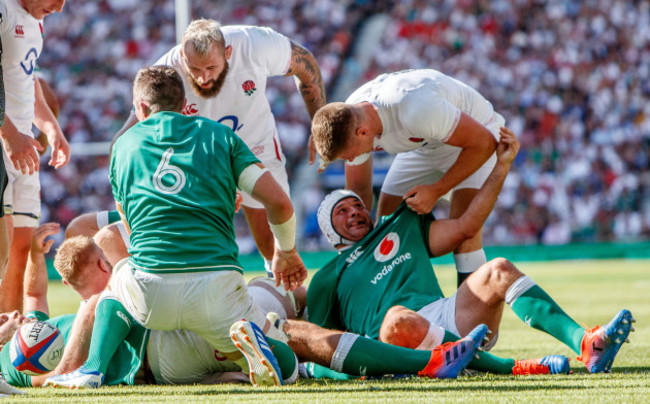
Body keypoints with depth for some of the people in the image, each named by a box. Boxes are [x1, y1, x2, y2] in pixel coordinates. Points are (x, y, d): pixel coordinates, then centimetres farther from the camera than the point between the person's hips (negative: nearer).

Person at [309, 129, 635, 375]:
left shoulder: (405, 227, 34)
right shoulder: (328, 279, 24)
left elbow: (466, 226, 27)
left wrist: (501, 166, 21)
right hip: (399, 347, -4)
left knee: (499, 271, -18)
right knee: (398, 318, -40)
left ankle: (584, 343, -39)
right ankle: (509, 367, -44)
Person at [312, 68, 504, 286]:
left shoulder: (416, 109, -43)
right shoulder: (349, 124, -21)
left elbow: (483, 143, -31)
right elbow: (358, 191, -5)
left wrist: (436, 191, -31)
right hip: (424, 144, 7)